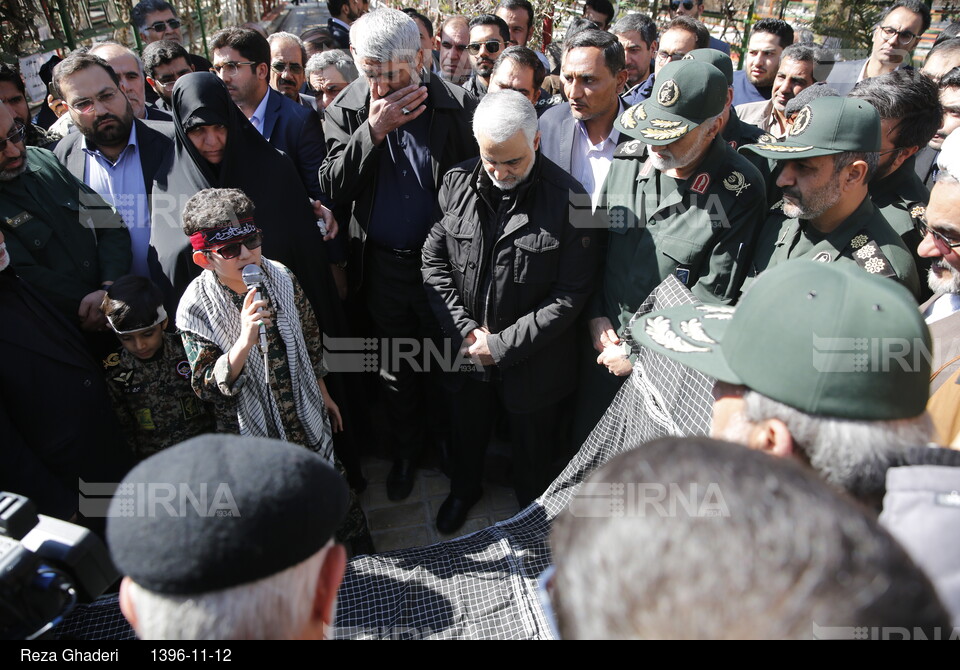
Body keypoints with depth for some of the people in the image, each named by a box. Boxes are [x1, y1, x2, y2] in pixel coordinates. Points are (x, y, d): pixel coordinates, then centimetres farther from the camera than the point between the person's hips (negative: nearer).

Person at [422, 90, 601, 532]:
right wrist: (464, 329, -12)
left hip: (533, 360, -3)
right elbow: (434, 260, -2)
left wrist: (503, 345, -18)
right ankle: (463, 490, 57)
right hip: (465, 349, 3)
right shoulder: (457, 183, -8)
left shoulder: (568, 200, -19)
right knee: (466, 430, 27)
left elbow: (571, 293, -17)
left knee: (532, 446, 20)